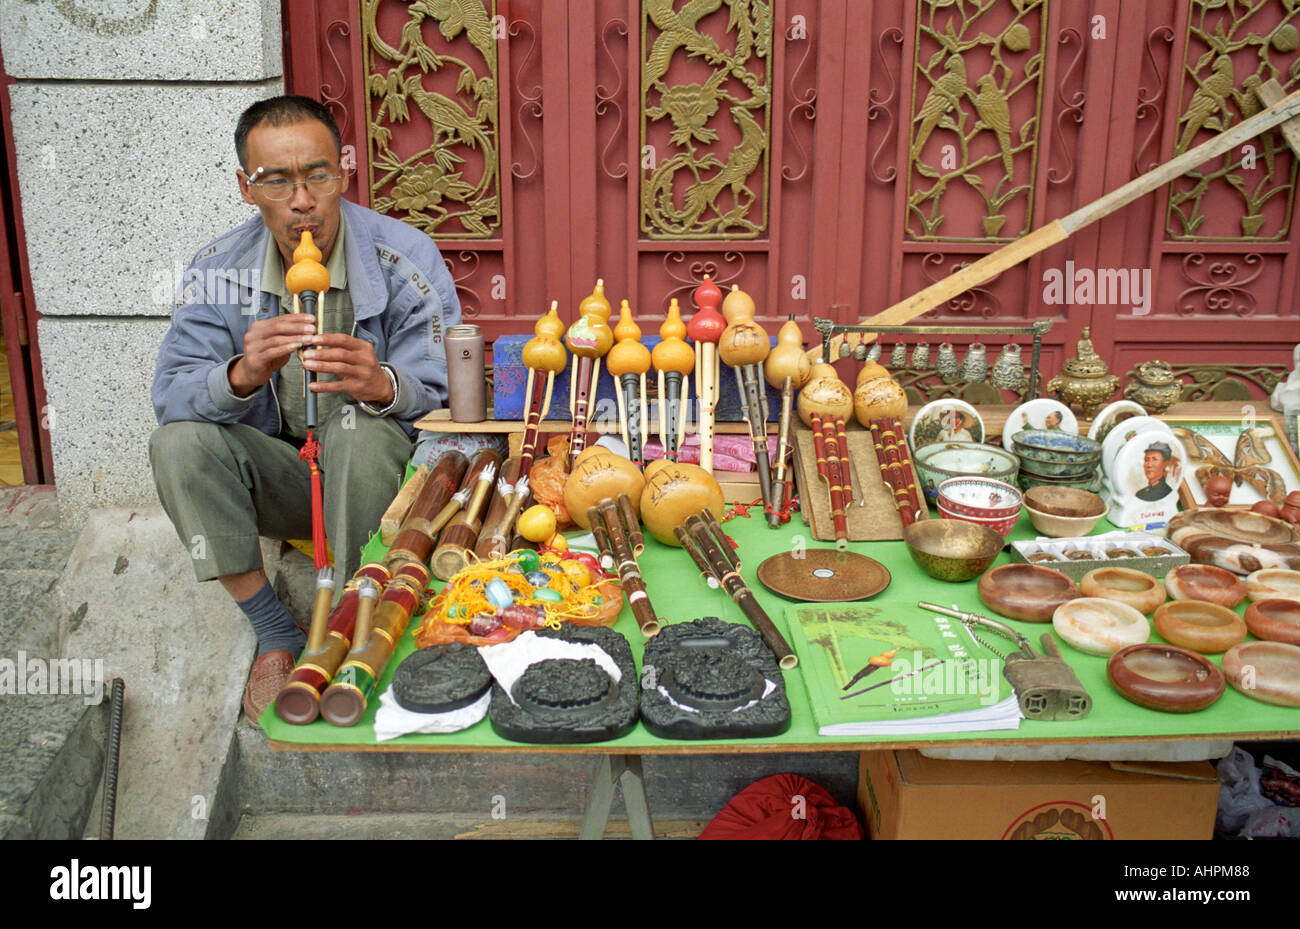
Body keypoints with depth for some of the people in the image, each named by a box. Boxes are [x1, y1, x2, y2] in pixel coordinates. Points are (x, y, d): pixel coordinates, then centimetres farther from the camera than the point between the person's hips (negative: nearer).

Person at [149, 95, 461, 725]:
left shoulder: (404, 257, -13)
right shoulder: (219, 271, -5)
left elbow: (441, 393, -19)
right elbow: (170, 395, -13)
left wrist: (381, 384, -44)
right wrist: (241, 375, -37)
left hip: (376, 477, -3)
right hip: (280, 478, 3)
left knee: (360, 425, -34)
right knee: (179, 441, -23)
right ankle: (275, 634, -13)